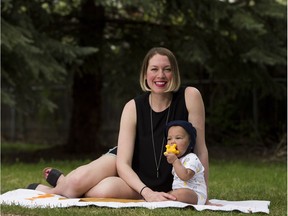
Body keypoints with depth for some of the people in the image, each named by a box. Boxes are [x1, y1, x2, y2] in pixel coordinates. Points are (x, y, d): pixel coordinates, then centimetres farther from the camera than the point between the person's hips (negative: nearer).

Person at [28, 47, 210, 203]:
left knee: (104, 191, -32)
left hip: (157, 185, -1)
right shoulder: (133, 108, -16)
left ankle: (65, 188, 0)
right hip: (125, 169, 1)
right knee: (77, 181, -29)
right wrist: (147, 193, -34)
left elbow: (200, 148, -14)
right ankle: (63, 184, 8)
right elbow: (123, 163, -19)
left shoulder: (190, 97, -19)